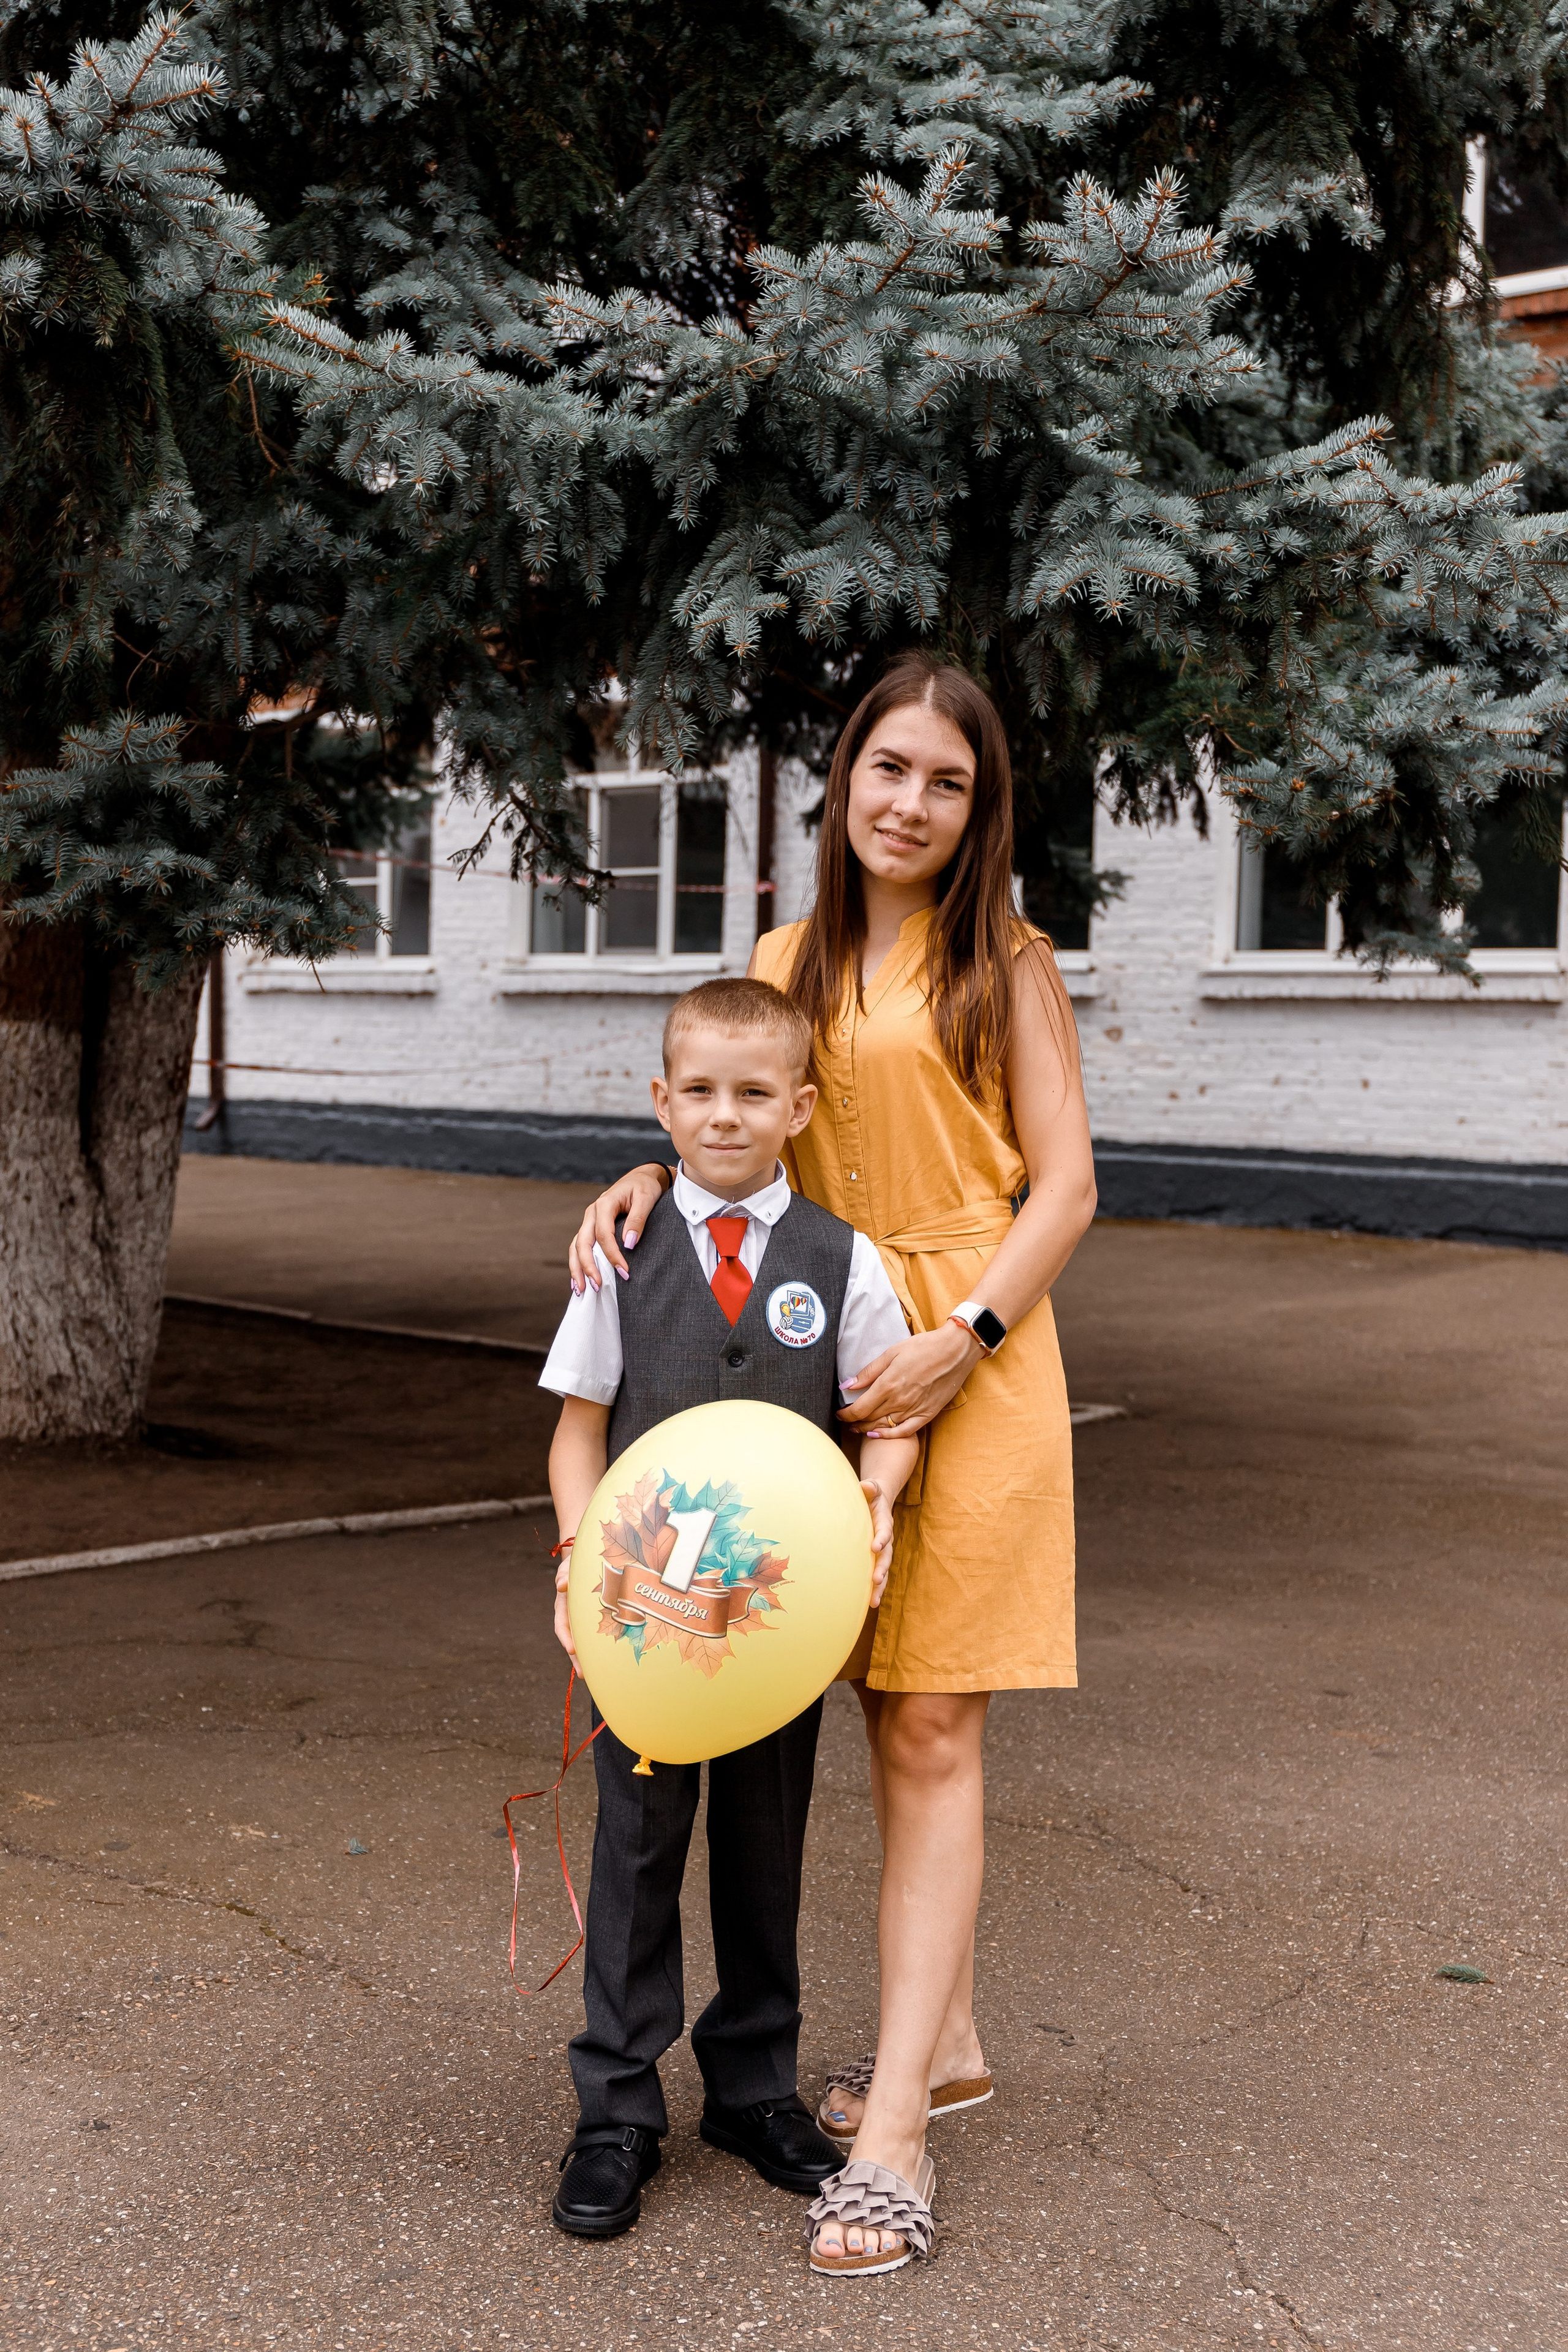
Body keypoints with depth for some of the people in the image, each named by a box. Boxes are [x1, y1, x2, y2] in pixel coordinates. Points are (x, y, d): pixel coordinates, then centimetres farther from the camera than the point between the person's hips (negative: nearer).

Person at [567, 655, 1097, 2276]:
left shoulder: (1006, 967, 0)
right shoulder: (790, 964, 13)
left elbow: (1065, 1186, -4)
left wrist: (961, 1338, -16)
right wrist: (648, 1181, -4)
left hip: (972, 1363, -5)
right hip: (830, 1357, 5)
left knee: (932, 1732, -7)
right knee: (894, 1719, 11)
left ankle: (891, 2131, -6)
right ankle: (948, 2039, 26)